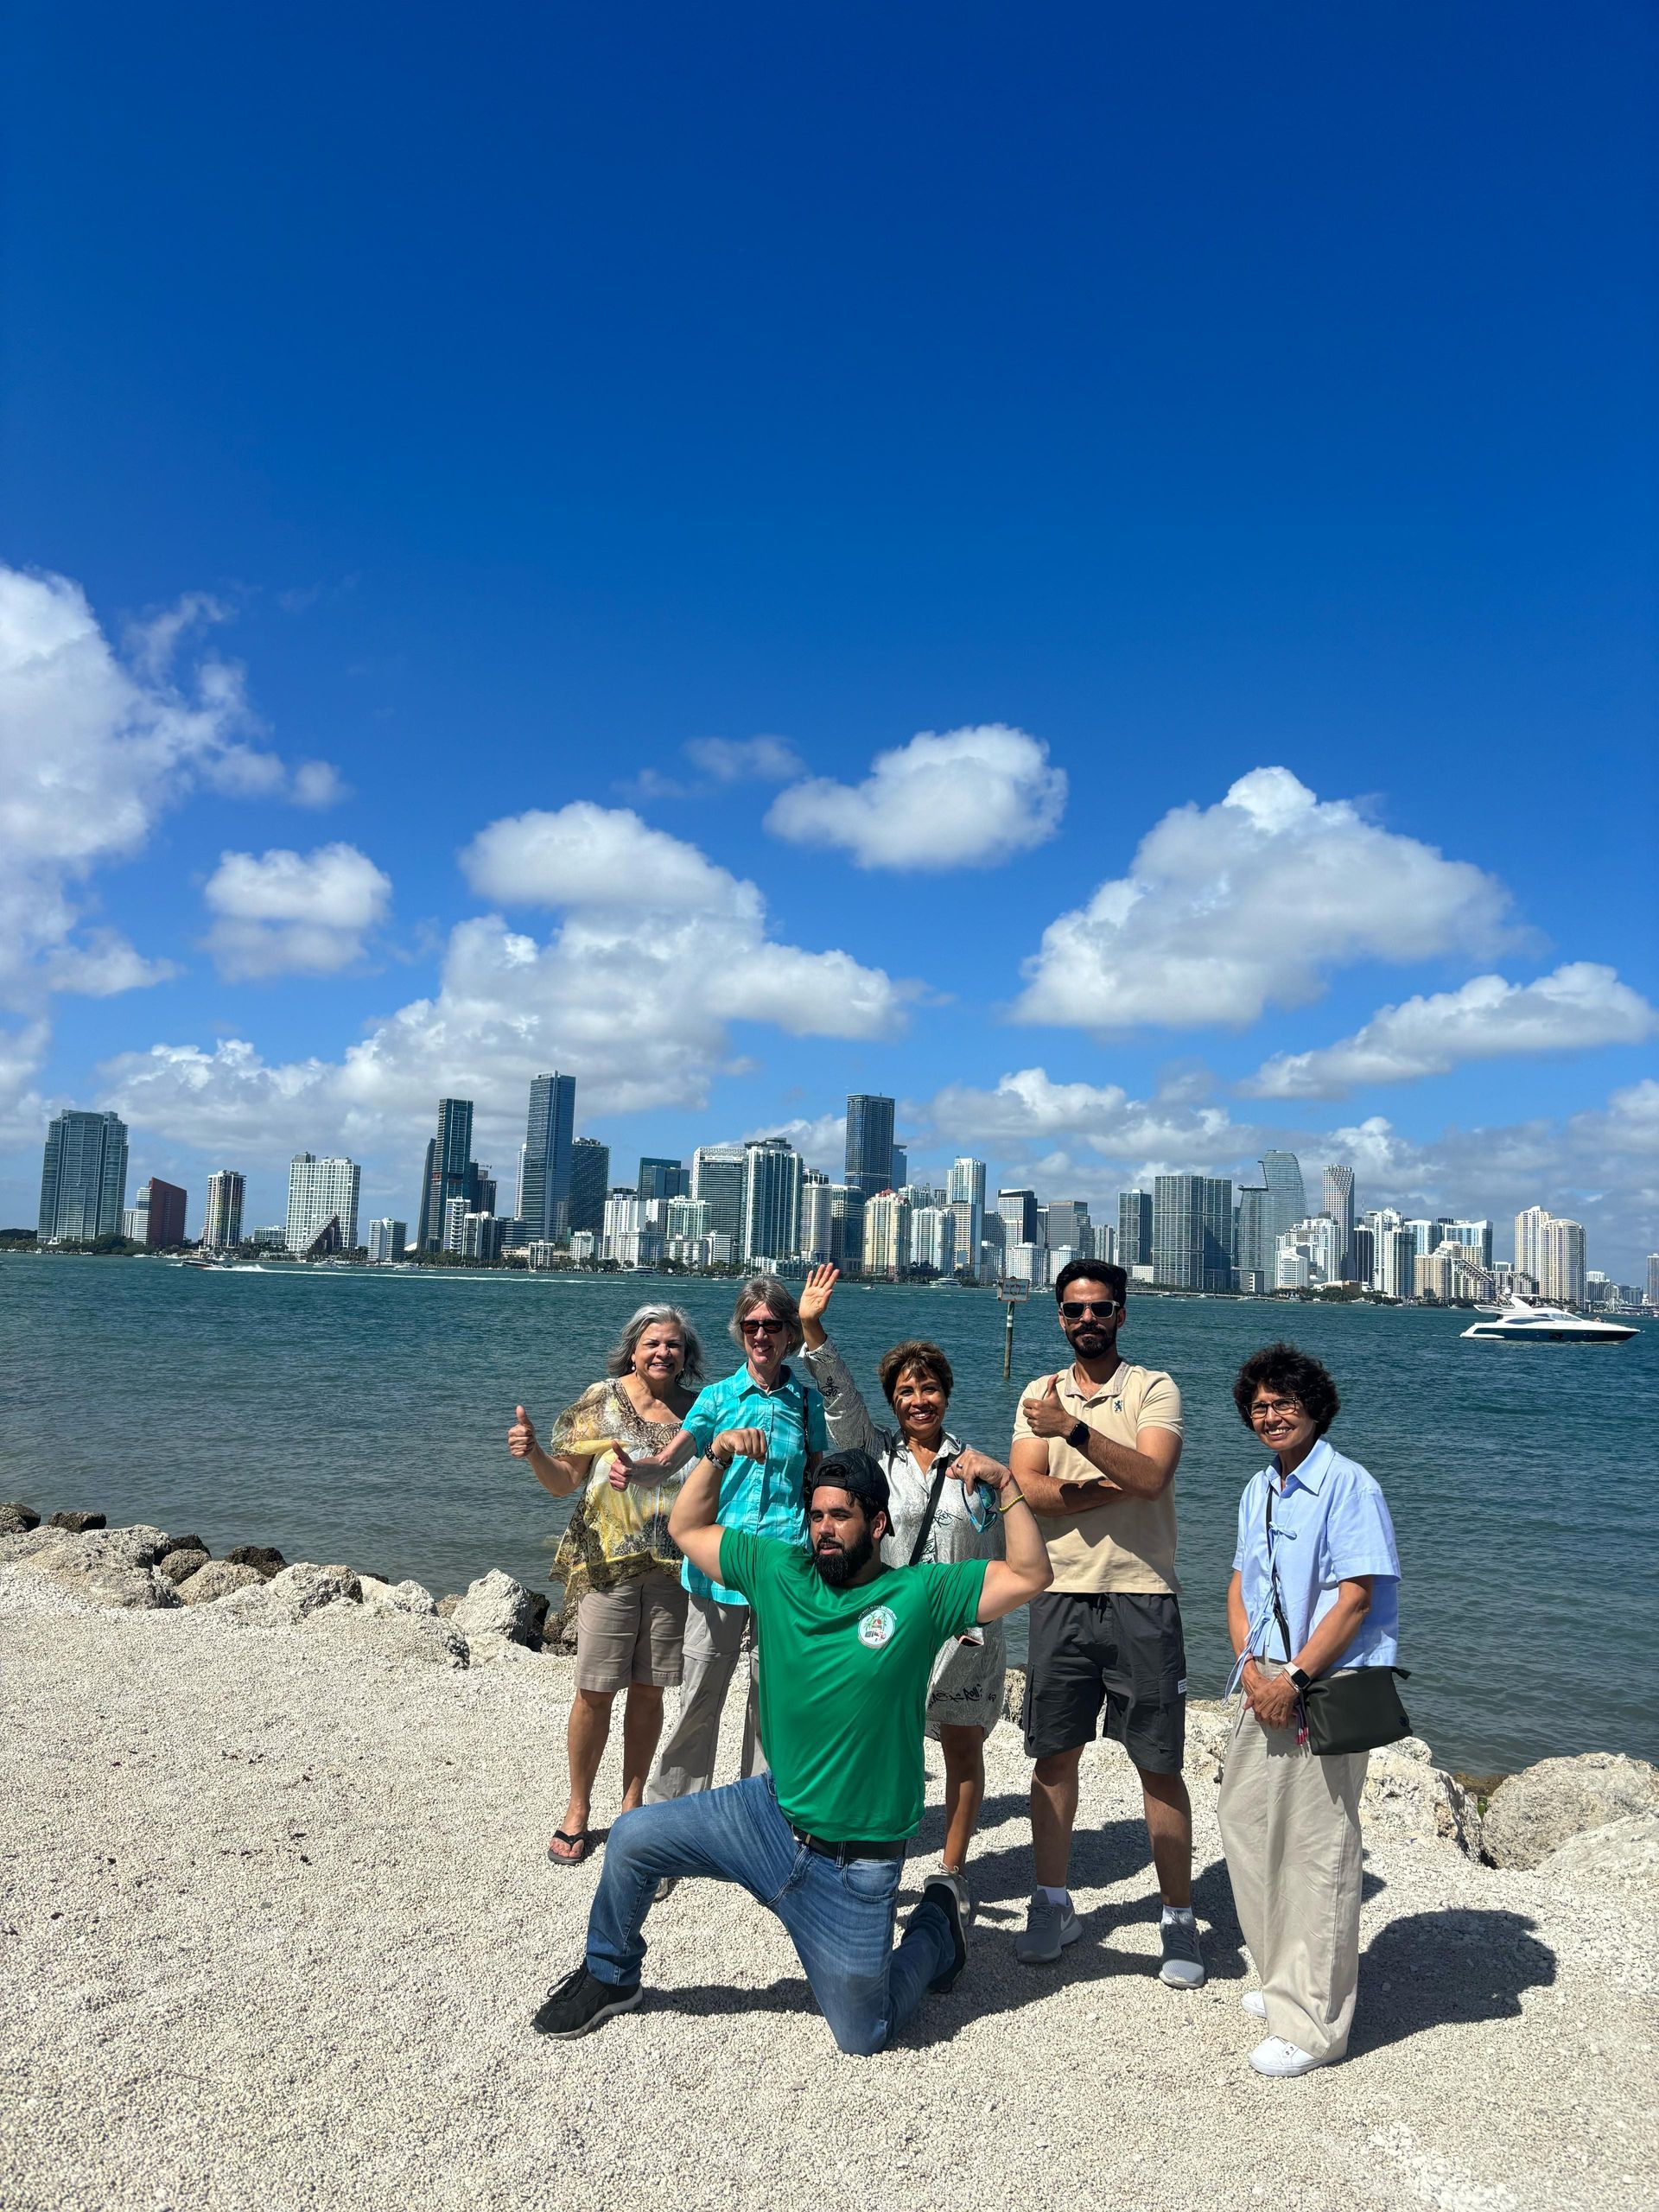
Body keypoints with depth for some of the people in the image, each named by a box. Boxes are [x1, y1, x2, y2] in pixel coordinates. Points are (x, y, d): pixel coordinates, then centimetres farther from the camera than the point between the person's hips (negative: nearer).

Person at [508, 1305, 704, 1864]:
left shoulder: (697, 1410, 5)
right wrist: (533, 1454, -22)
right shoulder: (602, 1399, -2)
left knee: (647, 1689, 11)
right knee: (595, 1691, 1)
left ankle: (633, 1801, 28)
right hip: (606, 1563, -2)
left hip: (672, 1568, 2)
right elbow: (563, 1481, -4)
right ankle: (577, 1809, 19)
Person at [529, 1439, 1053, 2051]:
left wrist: (1006, 1486, -29)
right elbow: (686, 1529, 4)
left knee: (863, 2034, 6)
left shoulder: (920, 1594, -12)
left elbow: (1029, 1575, -18)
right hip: (770, 1811, 4)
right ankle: (609, 1976, 23)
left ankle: (936, 1922, 34)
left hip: (856, 1863, -3)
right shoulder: (778, 1571, -3)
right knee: (632, 1838, -6)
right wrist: (716, 1458, -11)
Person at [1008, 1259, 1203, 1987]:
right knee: (1054, 1756, 10)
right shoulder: (1040, 1394, 8)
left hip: (1141, 1598, -3)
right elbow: (1027, 1491, -5)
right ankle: (1052, 1904, 25)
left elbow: (1151, 1476, -18)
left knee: (1159, 1765, 3)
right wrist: (1119, 1487, -14)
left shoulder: (1154, 1389, -1)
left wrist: (1075, 1430, -27)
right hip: (1061, 1597, 3)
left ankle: (1179, 1920, 17)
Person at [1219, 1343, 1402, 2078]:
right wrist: (1249, 1663, 0)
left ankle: (1313, 2022, 10)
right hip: (1266, 1686, 8)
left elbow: (1356, 1597, -17)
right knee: (1245, 1823, 15)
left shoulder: (1347, 1485, -13)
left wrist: (1293, 1678, -17)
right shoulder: (1258, 1491, 12)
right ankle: (1283, 1980, 33)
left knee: (1317, 1851, -2)